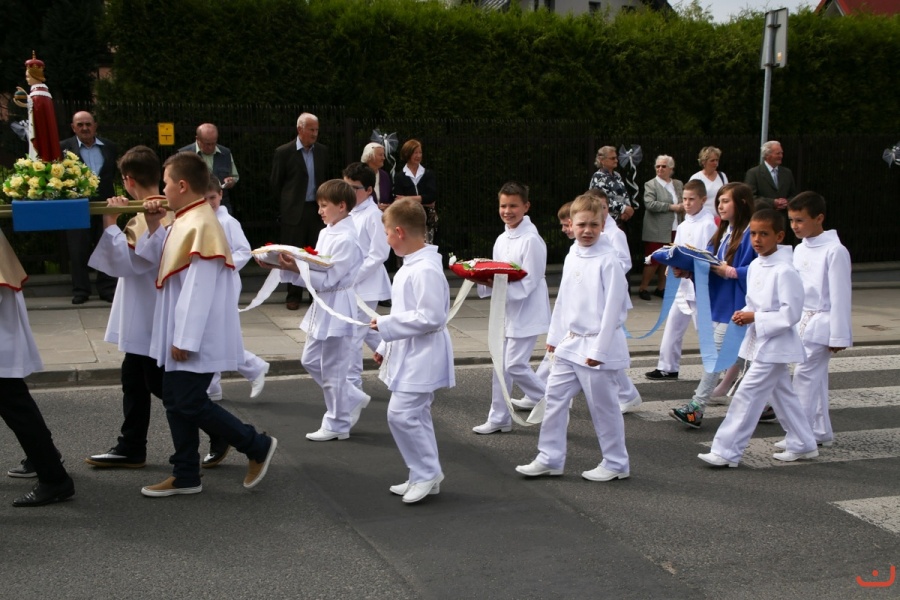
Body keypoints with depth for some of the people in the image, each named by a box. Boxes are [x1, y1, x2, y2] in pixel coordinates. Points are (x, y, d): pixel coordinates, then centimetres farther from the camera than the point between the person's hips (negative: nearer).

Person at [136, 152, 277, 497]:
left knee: (191, 404, -4)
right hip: (179, 335, 10)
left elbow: (199, 288, -24)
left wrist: (185, 338, -22)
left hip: (194, 337, -10)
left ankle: (257, 447, 10)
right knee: (176, 401, 13)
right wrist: (154, 227, 7)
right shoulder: (185, 221, 10)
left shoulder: (200, 225, -20)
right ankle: (185, 476, 22)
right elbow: (163, 261, 20)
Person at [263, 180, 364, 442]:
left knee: (332, 369, 1)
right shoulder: (325, 233, 10)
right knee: (311, 361, 17)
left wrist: (296, 269, -27)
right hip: (322, 307, 10)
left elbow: (328, 280, -22)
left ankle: (337, 424, 16)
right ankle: (352, 401, 28)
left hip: (338, 309, -10)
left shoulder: (346, 239, -18)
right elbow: (315, 271, 8)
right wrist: (283, 267, -4)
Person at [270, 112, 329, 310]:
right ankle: (293, 296, 10)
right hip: (294, 211, -3)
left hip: (317, 209, 3)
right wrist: (287, 204, 7)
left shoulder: (322, 151, 7)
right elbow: (275, 183, 2)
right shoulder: (284, 152, -5)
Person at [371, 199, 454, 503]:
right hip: (409, 356, 10)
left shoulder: (426, 271, -22)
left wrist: (386, 324, -19)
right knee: (415, 416, 14)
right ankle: (424, 477, 23)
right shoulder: (411, 267, 11)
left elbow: (430, 317, -26)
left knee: (402, 413, -13)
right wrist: (386, 346, 21)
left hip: (422, 358, -10)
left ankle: (427, 472, 1)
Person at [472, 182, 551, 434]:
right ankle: (499, 418, 21)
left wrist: (496, 283, -28)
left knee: (515, 365, -10)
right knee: (501, 366, 11)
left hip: (526, 312, -8)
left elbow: (528, 283, -20)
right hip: (506, 310, 8)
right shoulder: (501, 240, 9)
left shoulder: (531, 240, -17)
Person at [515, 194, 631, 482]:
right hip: (570, 343, 7)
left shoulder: (608, 261, -15)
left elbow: (612, 308, -17)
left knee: (603, 406, 3)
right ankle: (550, 458, 19)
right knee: (555, 397, 9)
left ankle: (616, 463, 18)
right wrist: (555, 336, 14)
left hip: (597, 345, -7)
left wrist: (599, 350, -18)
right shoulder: (572, 257, 7)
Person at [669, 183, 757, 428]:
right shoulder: (721, 232, 15)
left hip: (734, 305, -9)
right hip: (717, 302, 9)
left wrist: (728, 271, -25)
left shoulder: (750, 233, -12)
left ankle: (696, 408, -2)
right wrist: (688, 270, -5)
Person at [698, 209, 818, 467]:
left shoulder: (785, 272, -20)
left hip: (774, 345, -9)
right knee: (782, 395, 18)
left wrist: (755, 318, -20)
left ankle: (726, 451, -3)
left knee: (747, 396, -8)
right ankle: (803, 445, 32)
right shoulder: (755, 266, 6)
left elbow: (791, 313, -22)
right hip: (761, 343, 9)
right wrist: (744, 314, -2)